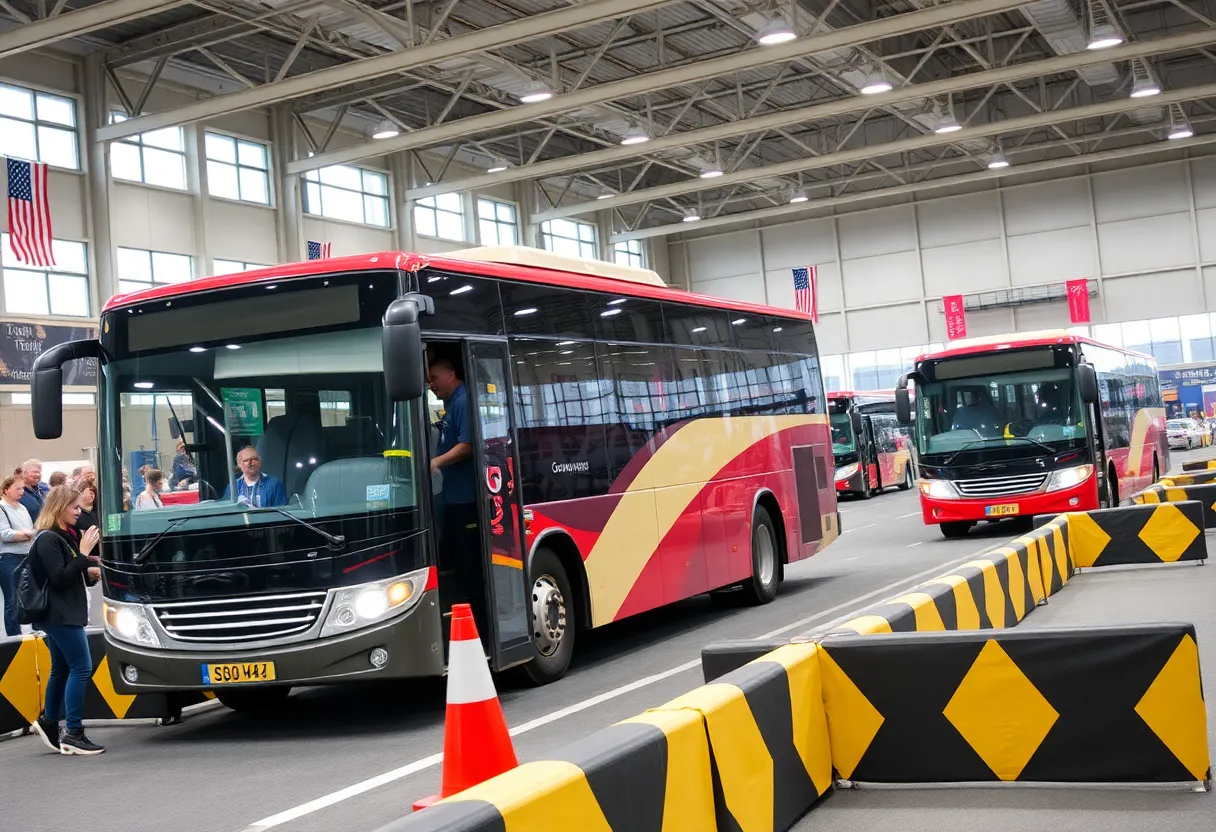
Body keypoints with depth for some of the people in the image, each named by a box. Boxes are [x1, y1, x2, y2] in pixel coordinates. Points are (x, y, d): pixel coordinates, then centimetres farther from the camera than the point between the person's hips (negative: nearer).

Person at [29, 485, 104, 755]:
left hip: (65, 614, 10)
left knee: (61, 670, 16)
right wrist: (84, 554, -20)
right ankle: (73, 734, -9)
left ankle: (49, 723, 27)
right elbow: (59, 579, -19)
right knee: (81, 668, -11)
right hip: (60, 615, -10)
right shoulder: (47, 539, -14)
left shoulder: (64, 536, 15)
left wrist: (89, 573, 3)